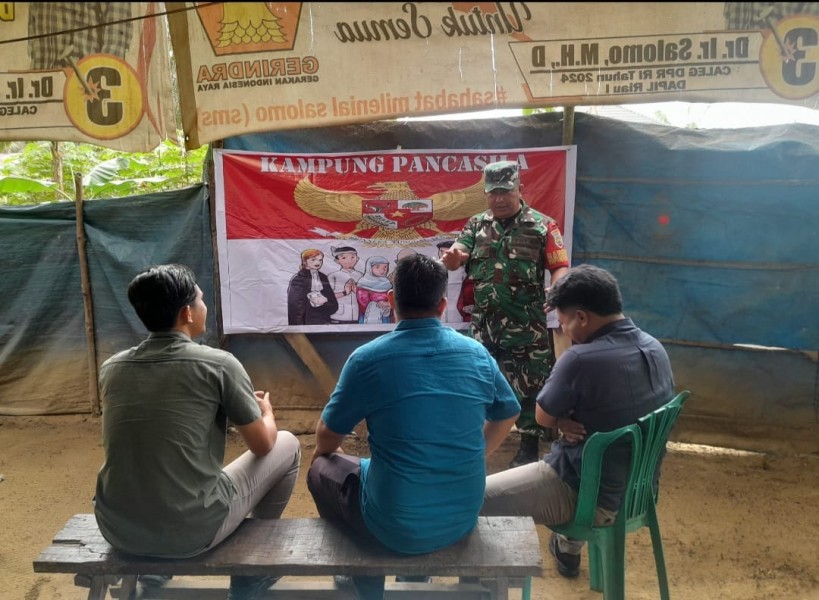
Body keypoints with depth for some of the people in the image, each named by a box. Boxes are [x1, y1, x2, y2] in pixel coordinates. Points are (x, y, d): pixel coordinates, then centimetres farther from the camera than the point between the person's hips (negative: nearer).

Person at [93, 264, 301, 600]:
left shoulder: (111, 368, 3)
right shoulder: (219, 364, -11)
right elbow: (262, 445, 1)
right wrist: (266, 411, 25)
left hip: (117, 530, 6)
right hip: (191, 532, -5)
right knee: (287, 446, 15)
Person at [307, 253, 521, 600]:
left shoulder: (367, 359, -14)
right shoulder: (477, 354, -3)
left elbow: (327, 439, -1)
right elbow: (507, 416, 14)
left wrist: (323, 453, 22)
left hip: (396, 528, -4)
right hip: (464, 520, 5)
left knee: (322, 468, 23)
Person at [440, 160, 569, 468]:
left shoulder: (543, 226, -2)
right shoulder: (476, 224, 8)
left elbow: (560, 267, -5)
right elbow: (455, 261, 1)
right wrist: (451, 256, -24)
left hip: (527, 327, -3)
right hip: (483, 325, 3)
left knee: (529, 387, 4)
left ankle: (529, 446, 19)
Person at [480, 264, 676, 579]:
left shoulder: (582, 359, -26)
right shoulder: (655, 348, -1)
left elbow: (543, 417, -11)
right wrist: (568, 420, -5)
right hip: (638, 488, 9)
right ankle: (568, 549, 48)